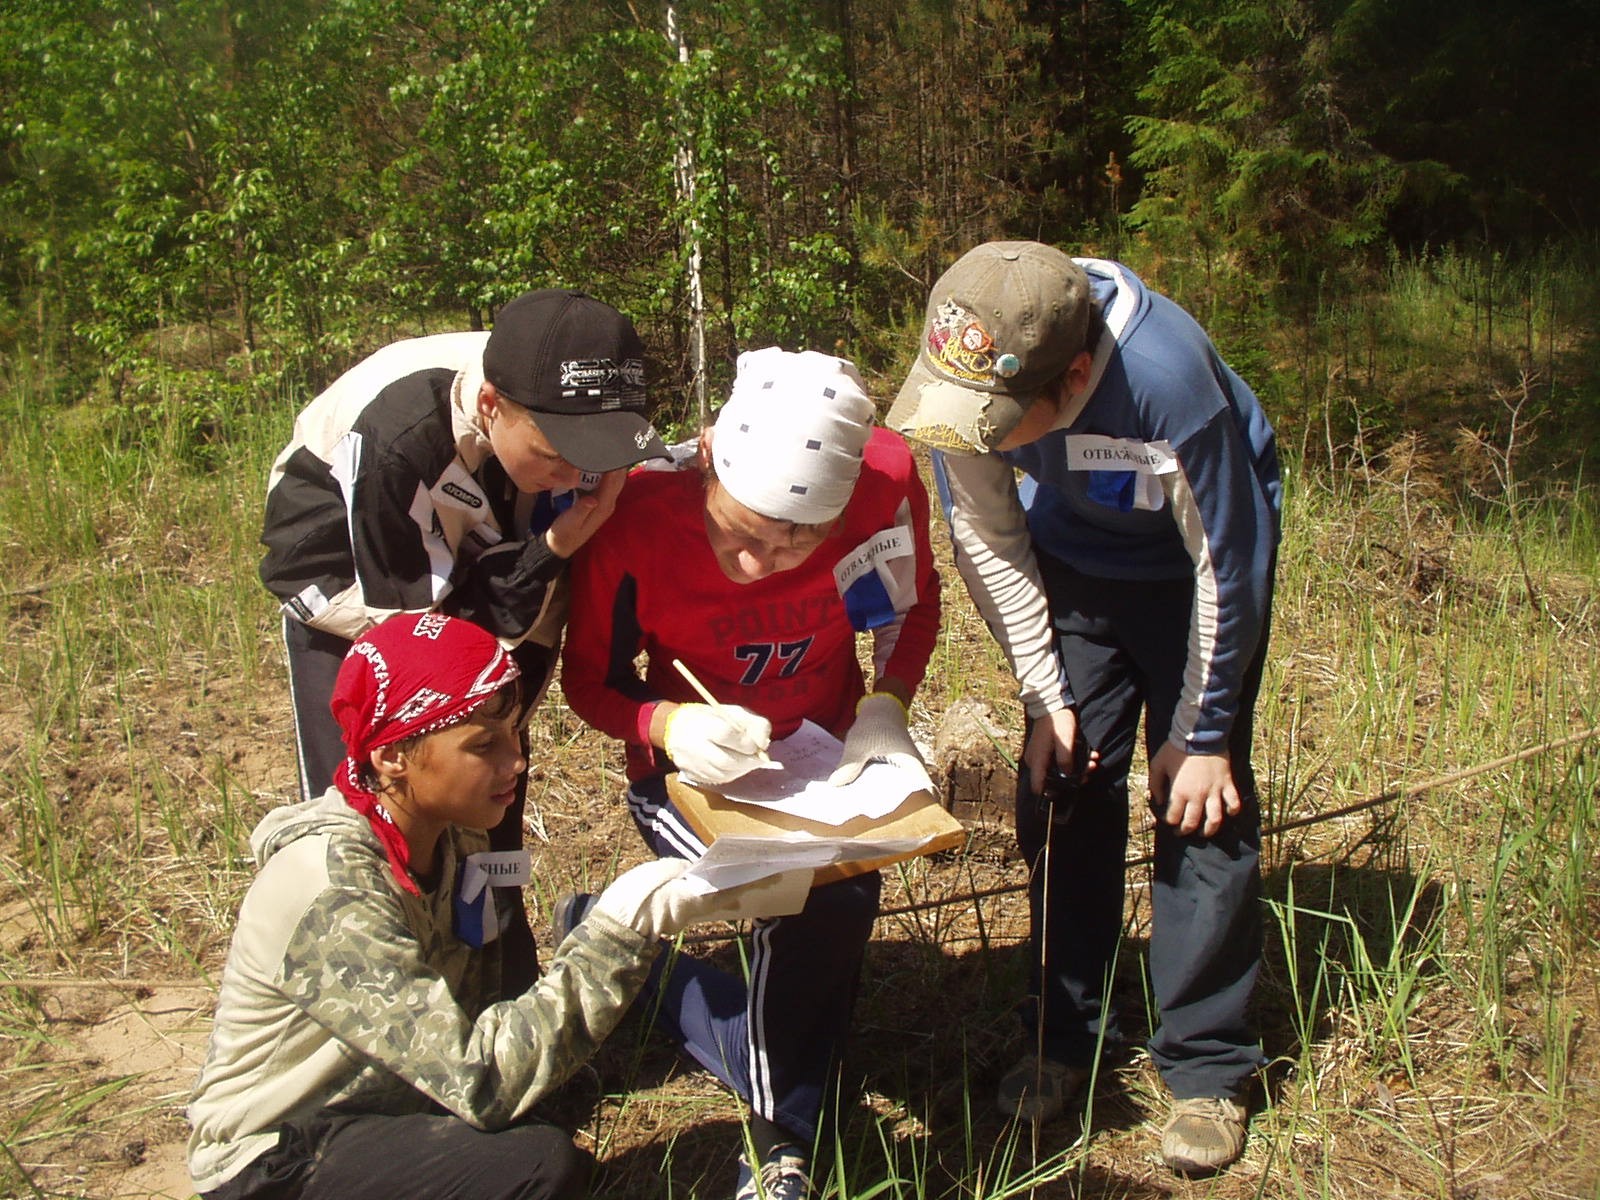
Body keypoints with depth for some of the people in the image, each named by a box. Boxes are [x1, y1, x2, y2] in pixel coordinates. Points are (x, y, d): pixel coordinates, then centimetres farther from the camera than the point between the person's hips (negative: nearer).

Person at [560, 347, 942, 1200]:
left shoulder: (884, 478, -23)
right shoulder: (634, 516, -28)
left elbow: (913, 608, 0)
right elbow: (588, 679, -12)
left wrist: (885, 707, -18)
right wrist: (668, 725, -32)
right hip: (689, 771, -2)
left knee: (840, 896, -22)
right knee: (810, 905, -26)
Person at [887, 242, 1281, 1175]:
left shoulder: (1168, 381, -40)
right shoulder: (968, 381, -28)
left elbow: (1227, 569, -24)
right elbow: (988, 538, -10)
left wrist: (1201, 735, -15)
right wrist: (1047, 696, -10)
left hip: (1195, 561, -3)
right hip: (1074, 555, 4)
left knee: (1202, 801, -7)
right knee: (1061, 785, 1)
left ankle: (1208, 1068, 7)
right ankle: (1065, 1035, 17)